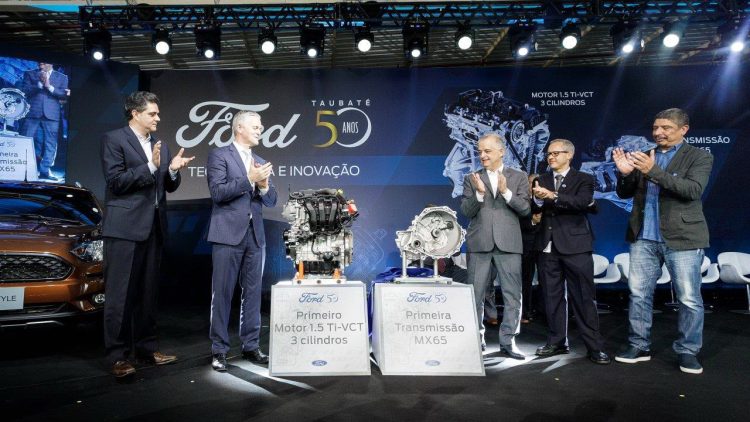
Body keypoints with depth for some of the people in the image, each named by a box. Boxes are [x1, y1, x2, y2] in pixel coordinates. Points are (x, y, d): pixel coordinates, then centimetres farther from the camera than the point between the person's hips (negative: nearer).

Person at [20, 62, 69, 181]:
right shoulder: (29, 74, 14)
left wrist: (49, 86, -12)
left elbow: (64, 95, 1)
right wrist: (40, 84, -11)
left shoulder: (62, 77, 13)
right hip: (32, 113, 0)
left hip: (52, 114, 0)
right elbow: (25, 90, 1)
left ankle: (44, 171, 4)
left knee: (50, 143, -1)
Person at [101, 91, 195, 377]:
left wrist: (173, 170, -6)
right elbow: (115, 181, -12)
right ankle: (118, 356, 6)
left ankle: (147, 347, 22)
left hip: (153, 226, 7)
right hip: (125, 227, -6)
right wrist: (150, 166, -20)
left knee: (148, 292, 12)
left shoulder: (160, 145, 16)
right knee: (121, 293, -2)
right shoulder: (114, 139, -3)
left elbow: (168, 187, 14)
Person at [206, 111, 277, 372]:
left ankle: (251, 346, 20)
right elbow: (217, 192, -12)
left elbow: (271, 201, 13)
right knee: (222, 293, 1)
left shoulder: (260, 162, 16)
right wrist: (249, 179, -16)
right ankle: (219, 350, 12)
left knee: (253, 292, 9)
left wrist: (264, 186, -7)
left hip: (255, 235, 6)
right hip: (228, 234, -5)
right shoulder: (219, 155, 0)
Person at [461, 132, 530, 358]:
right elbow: (466, 211, 1)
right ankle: (477, 338, 20)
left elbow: (525, 209, -1)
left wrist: (506, 191, -15)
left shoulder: (518, 177, 8)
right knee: (475, 295, 6)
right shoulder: (471, 179, 9)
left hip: (508, 242, 0)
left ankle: (508, 341, 14)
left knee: (513, 295, 2)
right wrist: (479, 193, -16)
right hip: (479, 243, 1)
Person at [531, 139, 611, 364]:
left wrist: (552, 196, -22)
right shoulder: (541, 180, 13)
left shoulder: (583, 179, 3)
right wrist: (538, 199, -20)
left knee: (583, 297, 0)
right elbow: (533, 209, 1)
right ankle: (557, 341, 20)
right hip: (548, 247, 4)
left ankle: (595, 346, 9)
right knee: (552, 297, 9)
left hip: (575, 246, -3)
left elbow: (583, 202, -17)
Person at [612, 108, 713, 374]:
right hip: (644, 238, 4)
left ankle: (688, 352, 17)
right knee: (639, 294, 7)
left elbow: (693, 190, -17)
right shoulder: (643, 157, 11)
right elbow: (624, 194, 11)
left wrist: (653, 171, -26)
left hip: (682, 238, -4)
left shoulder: (699, 157, 0)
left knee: (689, 299, 2)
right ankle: (639, 347, 19)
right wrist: (624, 173, -10)